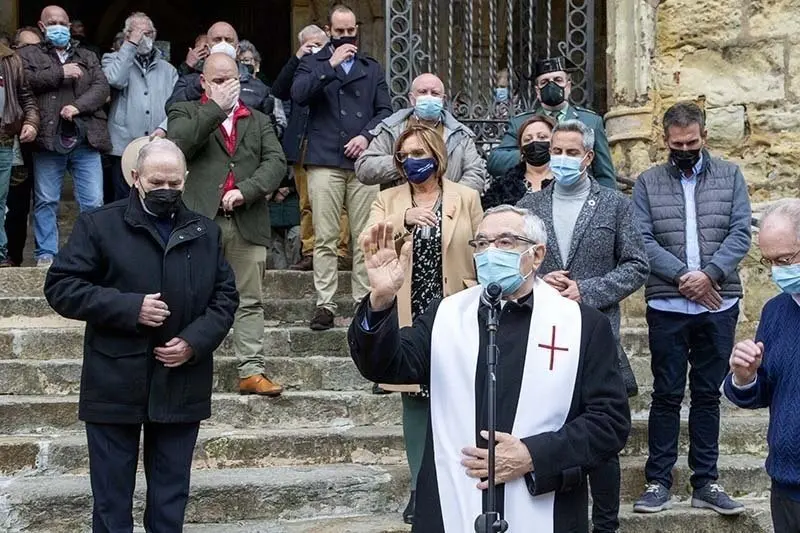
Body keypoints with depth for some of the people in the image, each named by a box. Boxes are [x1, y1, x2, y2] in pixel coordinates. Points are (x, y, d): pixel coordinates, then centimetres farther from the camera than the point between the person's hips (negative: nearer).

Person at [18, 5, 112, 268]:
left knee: (93, 202, -1)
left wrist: (78, 106, -12)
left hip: (85, 140, 2)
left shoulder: (88, 57, 20)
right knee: (46, 201, 3)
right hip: (48, 139, -2)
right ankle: (46, 254, 11)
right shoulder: (29, 54, 12)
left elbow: (102, 88, 4)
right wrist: (60, 73, -9)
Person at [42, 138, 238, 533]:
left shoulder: (205, 232, 11)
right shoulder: (98, 225, -1)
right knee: (112, 497, 5)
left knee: (171, 498, 10)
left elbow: (225, 296, 11)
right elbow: (61, 287, -6)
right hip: (116, 386, -3)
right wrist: (130, 308, -16)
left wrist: (195, 341, -7)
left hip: (182, 387, 3)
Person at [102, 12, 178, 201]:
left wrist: (164, 128, -13)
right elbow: (115, 80, -14)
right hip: (125, 147, -2)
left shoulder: (167, 69, 16)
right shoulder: (114, 60, 10)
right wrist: (131, 44, -8)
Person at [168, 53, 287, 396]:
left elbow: (276, 162, 5)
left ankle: (251, 372, 3)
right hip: (201, 220, -2)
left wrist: (246, 190, -11)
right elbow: (179, 144, -9)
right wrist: (216, 107, -8)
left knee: (250, 301, 2)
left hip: (247, 222, 2)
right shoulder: (186, 112, 13)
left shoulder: (259, 121, 20)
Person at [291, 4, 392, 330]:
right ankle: (325, 304, -1)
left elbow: (385, 110, 11)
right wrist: (331, 64, -10)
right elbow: (298, 94, -6)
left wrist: (367, 135, -6)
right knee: (325, 239, -4)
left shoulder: (372, 68, 19)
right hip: (325, 161, -2)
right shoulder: (313, 63, 13)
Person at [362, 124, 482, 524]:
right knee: (415, 399, 6)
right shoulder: (387, 201, 7)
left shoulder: (466, 197, 4)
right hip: (408, 318, 1)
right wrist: (404, 221, -24)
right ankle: (421, 486, 14)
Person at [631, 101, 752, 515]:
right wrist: (682, 275, -16)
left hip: (719, 305, 1)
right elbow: (642, 241, -5)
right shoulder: (648, 183, 4)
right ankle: (658, 480, 11)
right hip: (667, 307, -1)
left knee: (708, 395, 9)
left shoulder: (730, 176, 7)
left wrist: (709, 274, -15)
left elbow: (741, 233, -2)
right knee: (667, 395, 4)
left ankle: (706, 482, 15)